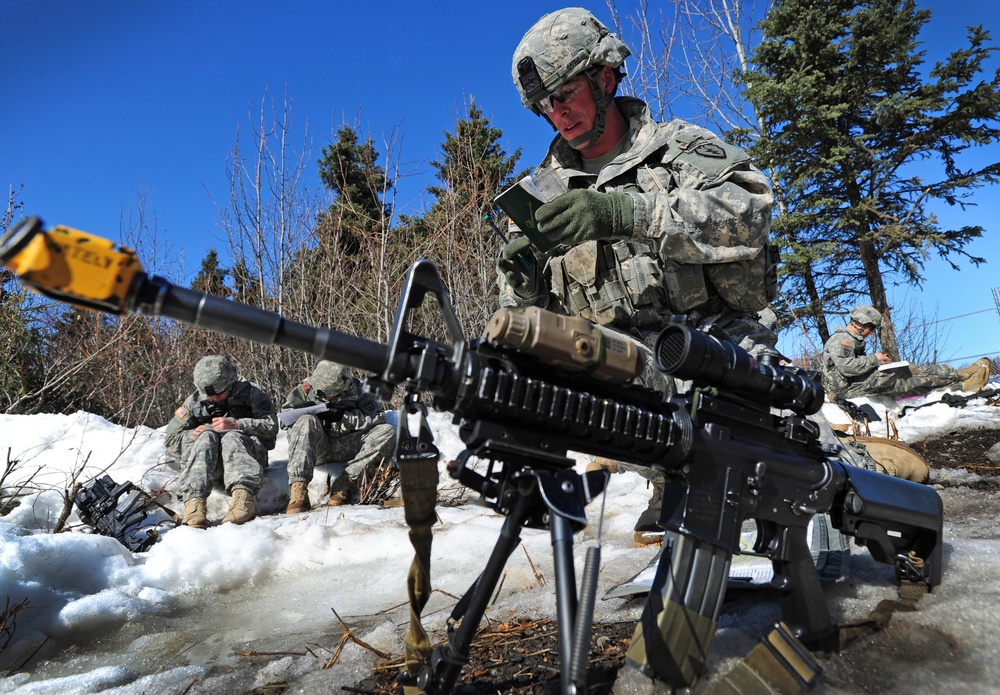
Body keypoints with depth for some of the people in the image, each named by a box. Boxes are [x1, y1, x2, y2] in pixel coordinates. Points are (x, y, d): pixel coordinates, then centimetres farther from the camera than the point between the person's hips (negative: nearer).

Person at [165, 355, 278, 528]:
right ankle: (194, 501, -47)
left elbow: (271, 425, -9)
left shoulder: (249, 394, 4)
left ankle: (243, 496, -58)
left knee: (231, 437, -33)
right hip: (205, 462, 2)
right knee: (206, 437, -28)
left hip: (247, 455, -2)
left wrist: (236, 425, -21)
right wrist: (193, 435, -9)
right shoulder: (194, 401, 12)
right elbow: (172, 439, 13)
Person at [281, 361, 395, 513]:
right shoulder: (307, 388, -2)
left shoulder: (356, 390, -3)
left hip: (346, 448, 1)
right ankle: (298, 492, -42)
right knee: (307, 421, -30)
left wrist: (344, 416, -21)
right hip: (316, 448, 0)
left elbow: (377, 417, -11)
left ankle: (345, 485, -30)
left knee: (387, 432, -20)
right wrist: (307, 411, -15)